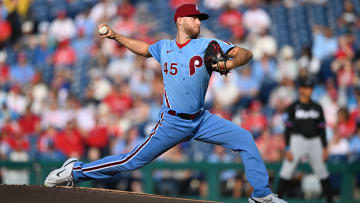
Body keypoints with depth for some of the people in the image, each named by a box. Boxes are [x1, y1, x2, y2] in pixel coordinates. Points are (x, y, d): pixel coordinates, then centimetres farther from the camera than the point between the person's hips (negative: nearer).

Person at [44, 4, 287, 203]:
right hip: (173, 123, -2)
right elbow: (144, 48, 27)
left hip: (201, 120, 2)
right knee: (133, 161, -4)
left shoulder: (208, 45, 0)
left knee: (244, 139, -11)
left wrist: (229, 63, -27)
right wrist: (114, 36, 19)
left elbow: (246, 54, -6)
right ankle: (75, 171, 10)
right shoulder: (164, 47, 5)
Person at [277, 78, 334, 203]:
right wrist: (288, 149, -9)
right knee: (287, 171, -11)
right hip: (298, 140, -3)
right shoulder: (293, 107, 0)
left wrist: (324, 148, 8)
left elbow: (322, 129, 13)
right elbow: (288, 129, -2)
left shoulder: (317, 107, 11)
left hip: (315, 141, 3)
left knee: (322, 171, 5)